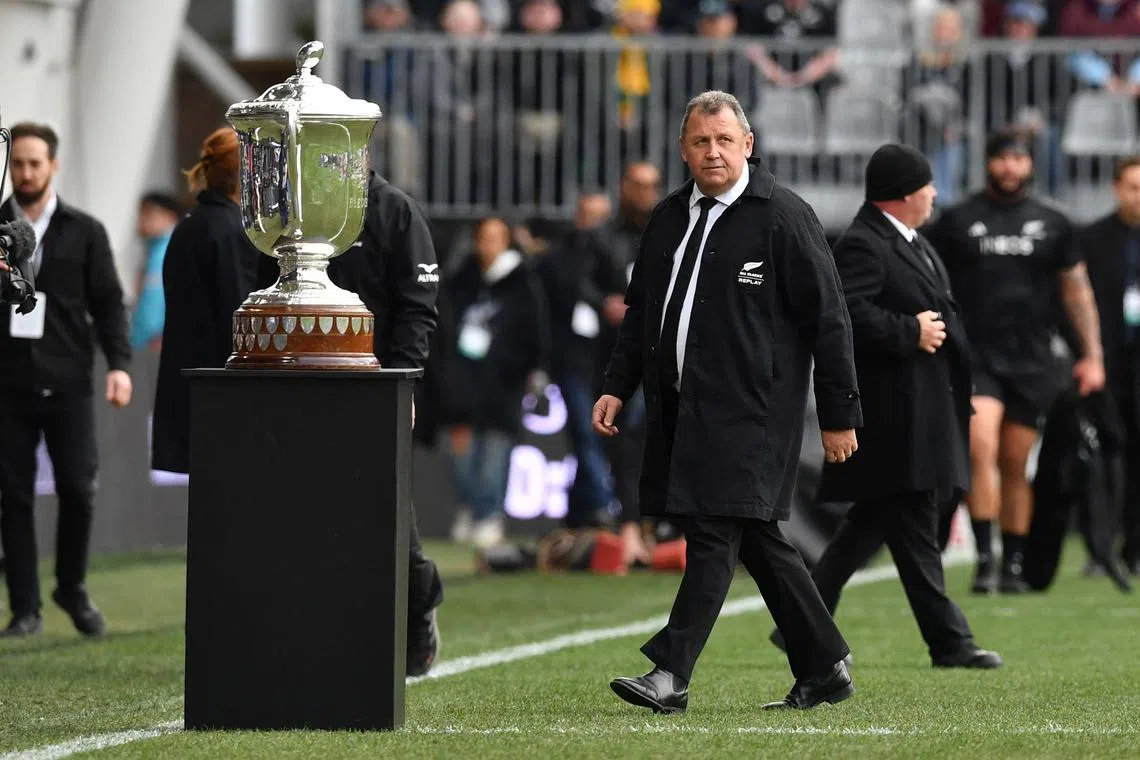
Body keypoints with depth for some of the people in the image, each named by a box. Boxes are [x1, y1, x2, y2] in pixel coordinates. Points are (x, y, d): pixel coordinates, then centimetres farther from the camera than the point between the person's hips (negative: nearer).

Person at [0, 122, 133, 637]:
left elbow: (108, 302, 5)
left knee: (78, 491, -4)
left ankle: (72, 589, 18)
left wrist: (118, 363, -8)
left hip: (67, 384, -1)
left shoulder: (84, 233, 6)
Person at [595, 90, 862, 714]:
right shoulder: (669, 218, 13)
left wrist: (839, 415, -7)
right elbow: (640, 311, 24)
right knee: (756, 540, 11)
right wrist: (617, 386, 12)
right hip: (681, 405, 7)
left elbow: (827, 320, -6)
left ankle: (670, 672, -16)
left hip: (749, 407, -7)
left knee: (714, 533, -13)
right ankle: (824, 669, 20)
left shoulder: (784, 217, -7)